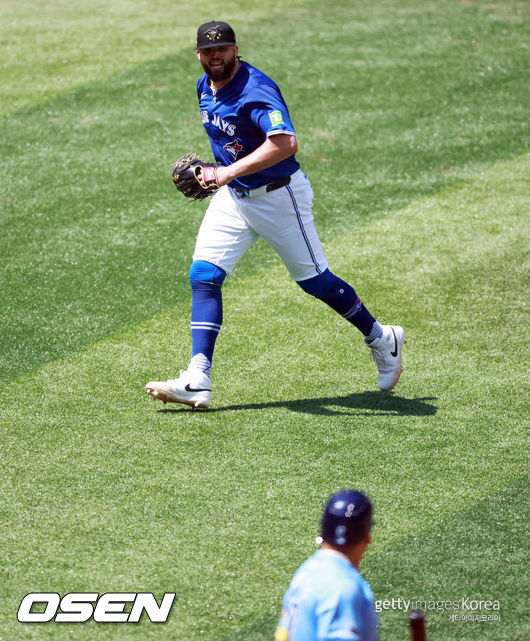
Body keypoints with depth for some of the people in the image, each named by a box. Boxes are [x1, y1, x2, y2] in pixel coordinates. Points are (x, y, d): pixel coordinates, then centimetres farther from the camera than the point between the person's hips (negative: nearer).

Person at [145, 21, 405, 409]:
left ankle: (382, 340, 28)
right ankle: (197, 382, -9)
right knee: (203, 276, -7)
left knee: (314, 280, 4)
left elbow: (286, 143, -43)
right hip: (232, 197, 8)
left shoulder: (256, 90, -26)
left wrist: (230, 171, -49)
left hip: (278, 195, -7)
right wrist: (202, 168, 14)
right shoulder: (206, 87, 2)